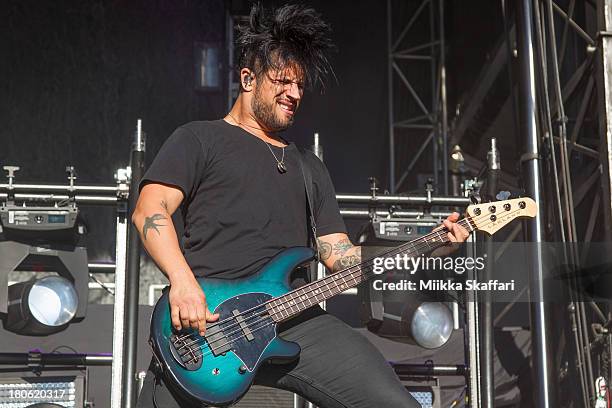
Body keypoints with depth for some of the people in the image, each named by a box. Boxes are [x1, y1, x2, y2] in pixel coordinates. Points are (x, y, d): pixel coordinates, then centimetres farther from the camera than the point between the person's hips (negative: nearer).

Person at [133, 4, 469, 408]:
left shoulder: (309, 166, 26)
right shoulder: (200, 139, 11)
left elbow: (340, 255, 20)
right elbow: (150, 210, -2)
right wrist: (183, 280, -19)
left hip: (294, 318, 4)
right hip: (204, 318, -3)